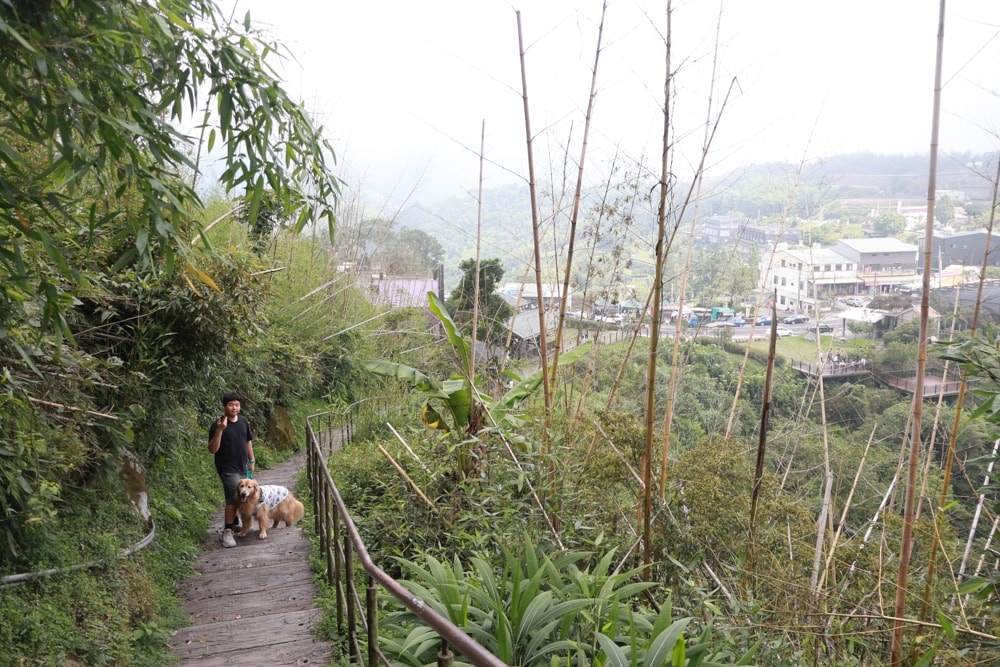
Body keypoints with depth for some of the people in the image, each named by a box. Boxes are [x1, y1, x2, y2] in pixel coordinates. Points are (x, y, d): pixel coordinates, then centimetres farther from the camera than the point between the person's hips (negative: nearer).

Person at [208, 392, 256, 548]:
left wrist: (251, 460, 15)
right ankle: (227, 532, -11)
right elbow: (212, 449, -21)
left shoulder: (243, 421, 5)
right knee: (234, 497, -16)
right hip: (228, 468, -7)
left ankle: (232, 522, 36)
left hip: (242, 466, 7)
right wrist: (220, 430, -32)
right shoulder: (218, 424, -15)